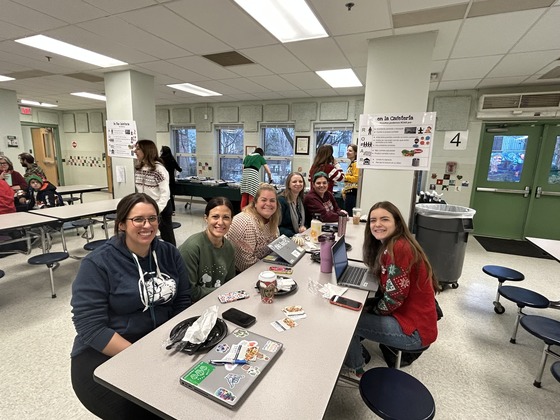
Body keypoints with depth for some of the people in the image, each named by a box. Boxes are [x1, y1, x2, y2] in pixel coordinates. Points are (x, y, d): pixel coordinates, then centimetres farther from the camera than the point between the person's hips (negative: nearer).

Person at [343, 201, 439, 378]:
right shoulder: (390, 245, 6)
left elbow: (394, 296, -24)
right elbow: (386, 288, 10)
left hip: (415, 329, -9)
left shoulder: (397, 248, -25)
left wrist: (371, 310, -6)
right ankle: (357, 348, 32)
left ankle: (355, 369, 22)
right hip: (407, 313, 9)